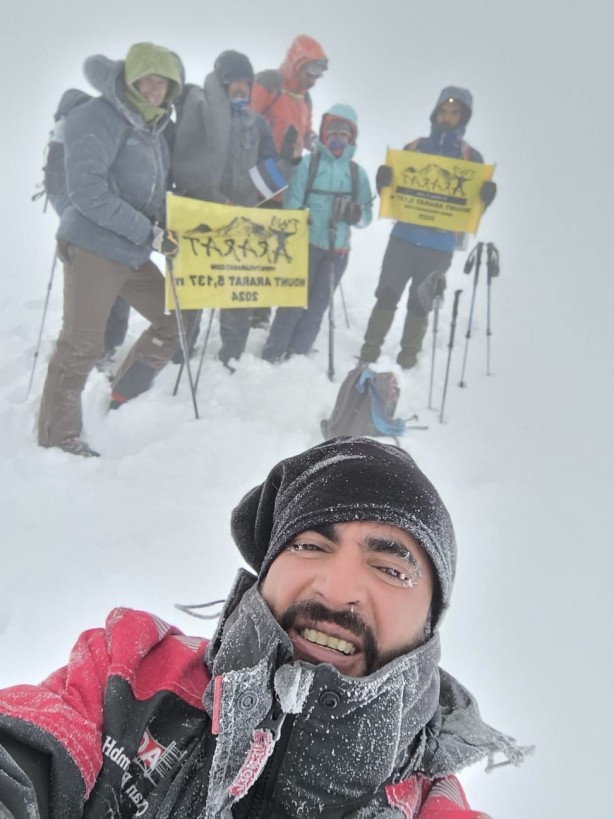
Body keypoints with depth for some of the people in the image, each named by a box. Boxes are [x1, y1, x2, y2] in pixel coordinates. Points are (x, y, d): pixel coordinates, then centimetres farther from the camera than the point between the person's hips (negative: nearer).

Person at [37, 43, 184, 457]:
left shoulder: (153, 127, 13)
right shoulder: (99, 119, -13)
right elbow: (88, 193, -22)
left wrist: (166, 231, 4)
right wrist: (148, 232, -20)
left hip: (133, 252, 9)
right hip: (93, 248, -8)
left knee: (174, 322, 13)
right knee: (81, 345, -4)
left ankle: (124, 398, 28)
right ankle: (58, 433, 12)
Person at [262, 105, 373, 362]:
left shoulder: (358, 173, 7)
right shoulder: (308, 163, -1)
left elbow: (366, 215, 8)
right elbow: (292, 204, -5)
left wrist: (355, 214, -14)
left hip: (338, 249, 3)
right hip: (307, 244, -3)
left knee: (317, 306, 7)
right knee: (293, 302, -3)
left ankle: (297, 356, 16)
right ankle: (273, 354, 6)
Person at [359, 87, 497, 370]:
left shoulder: (471, 158, 3)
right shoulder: (413, 148, 8)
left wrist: (485, 198, -20)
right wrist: (383, 181, -12)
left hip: (440, 245, -1)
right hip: (404, 237, 1)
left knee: (420, 304, 6)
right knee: (387, 296, 2)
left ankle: (407, 359, 16)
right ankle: (370, 351, 10)